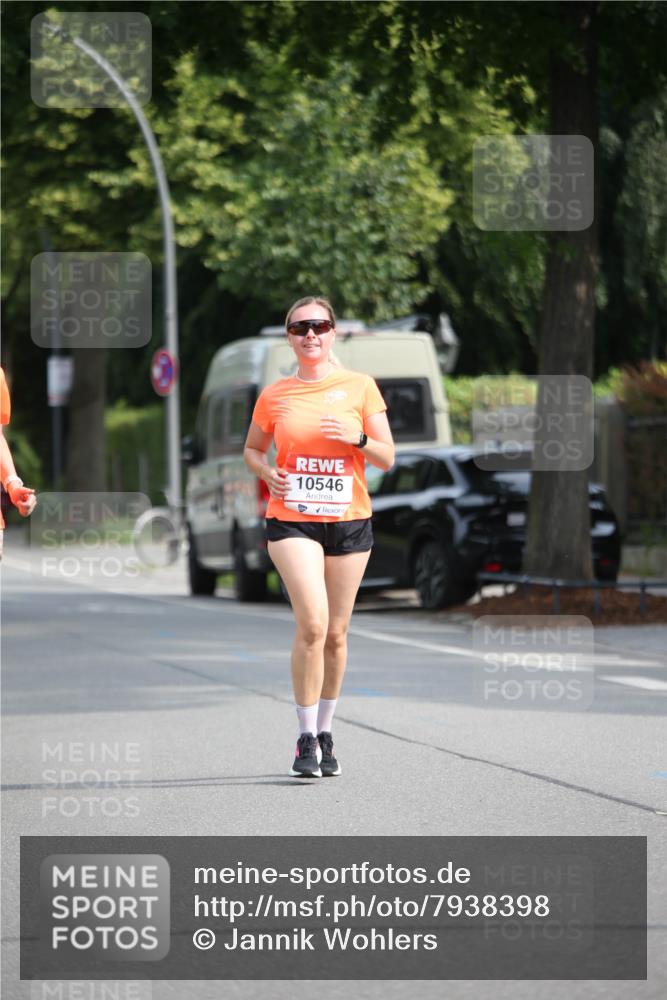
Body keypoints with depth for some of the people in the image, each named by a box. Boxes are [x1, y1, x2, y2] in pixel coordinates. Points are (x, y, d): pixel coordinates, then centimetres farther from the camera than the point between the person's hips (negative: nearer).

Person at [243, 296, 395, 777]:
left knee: (336, 634, 7)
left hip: (349, 521, 1)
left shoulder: (359, 386, 3)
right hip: (292, 520, -1)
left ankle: (325, 734, 23)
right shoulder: (274, 396, 4)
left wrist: (357, 438, -15)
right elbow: (252, 448, 18)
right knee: (312, 624, -18)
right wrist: (266, 472, -3)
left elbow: (387, 457, 4)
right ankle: (306, 739, -10)